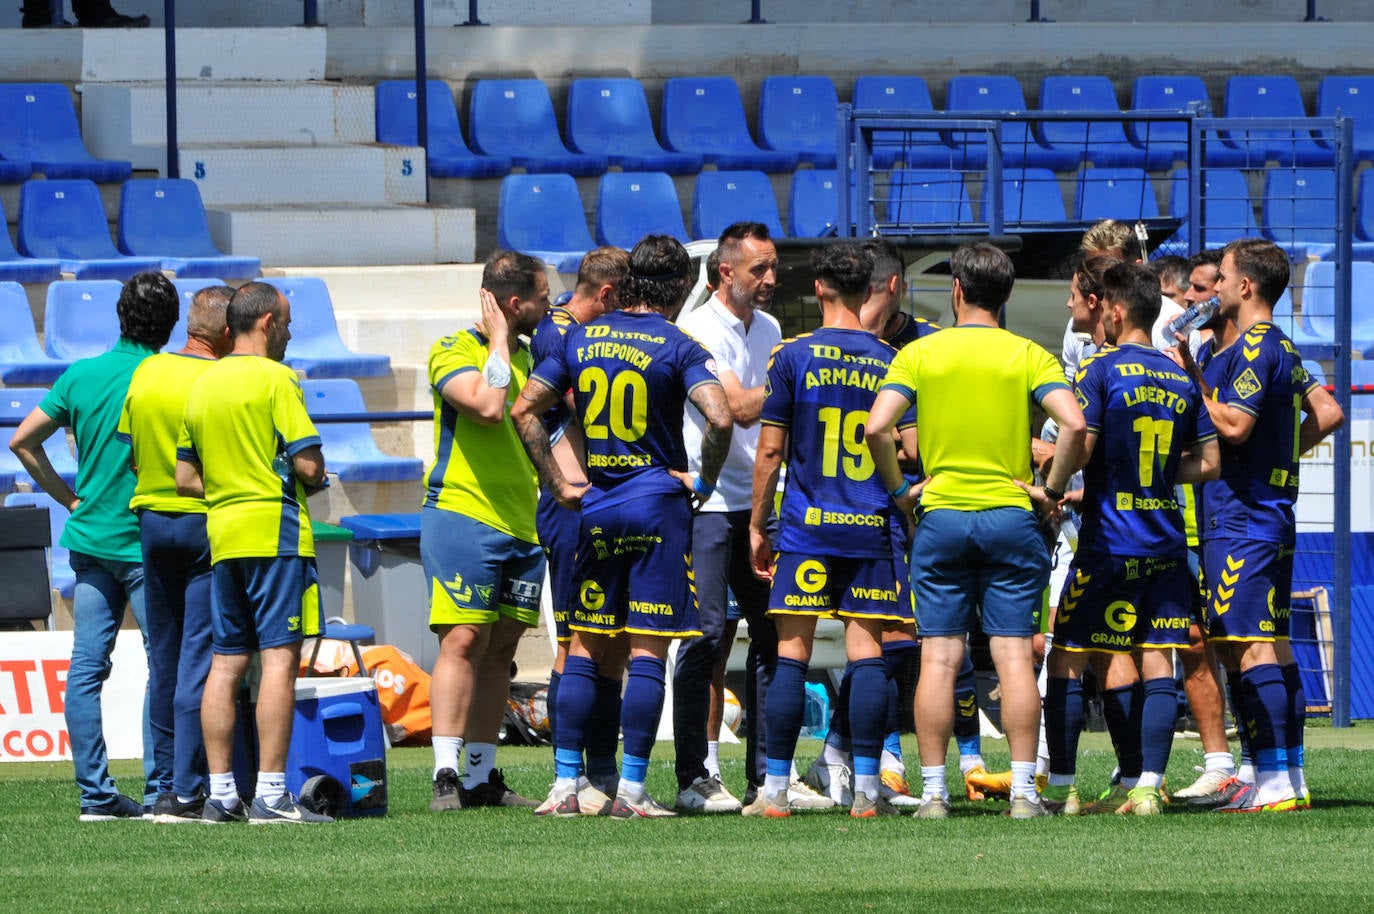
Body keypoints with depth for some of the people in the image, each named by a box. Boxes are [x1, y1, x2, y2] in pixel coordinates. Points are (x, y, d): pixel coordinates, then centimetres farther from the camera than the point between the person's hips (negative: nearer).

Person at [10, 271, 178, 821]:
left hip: (89, 539, 5)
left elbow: (23, 440, 7)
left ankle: (96, 793, 3)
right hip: (145, 542, -5)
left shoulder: (81, 375, 4)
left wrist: (69, 497, 12)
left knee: (85, 667, 5)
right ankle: (160, 789, -1)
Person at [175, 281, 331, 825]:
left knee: (226, 663, 8)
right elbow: (308, 463, -14)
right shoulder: (274, 378, -8)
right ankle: (270, 795, -14)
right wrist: (311, 480, 7)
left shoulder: (202, 385, 14)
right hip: (276, 529, -7)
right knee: (279, 657, -8)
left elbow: (185, 479, 15)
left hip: (222, 533, 7)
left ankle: (220, 794, 7)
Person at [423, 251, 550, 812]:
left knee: (501, 647, 7)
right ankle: (446, 774, -17)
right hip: (462, 514, -8)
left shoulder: (528, 355, 18)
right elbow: (488, 406, -24)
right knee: (463, 639, -14)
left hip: (521, 524, 8)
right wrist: (499, 340, -13)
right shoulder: (453, 351, -7)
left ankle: (483, 776, 10)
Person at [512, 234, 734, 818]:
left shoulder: (581, 338, 7)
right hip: (659, 507, -4)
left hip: (597, 507, 4)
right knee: (648, 650, -2)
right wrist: (704, 481, -7)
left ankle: (565, 784, 6)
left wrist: (557, 484, 11)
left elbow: (525, 410, 9)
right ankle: (631, 790, -5)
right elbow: (720, 417, -22)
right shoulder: (677, 347, -8)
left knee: (584, 647, 10)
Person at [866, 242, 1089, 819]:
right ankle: (1023, 790, -4)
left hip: (940, 515, 0)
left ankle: (934, 791, -1)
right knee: (1013, 654, 0)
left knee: (938, 658, 1)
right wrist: (1052, 489, -2)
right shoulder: (1028, 356, 0)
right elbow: (1074, 425, -13)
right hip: (1011, 516, 0)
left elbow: (876, 428, -9)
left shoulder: (920, 354, 1)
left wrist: (899, 490, 3)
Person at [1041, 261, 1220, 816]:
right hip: (1167, 543, 5)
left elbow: (1080, 446, -17)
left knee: (1067, 660, 4)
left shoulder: (1100, 370, -8)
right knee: (1157, 664, 3)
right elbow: (1209, 463, 12)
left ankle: (1061, 787, 3)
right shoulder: (1183, 379, 9)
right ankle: (1146, 786, -3)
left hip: (1108, 539, -5)